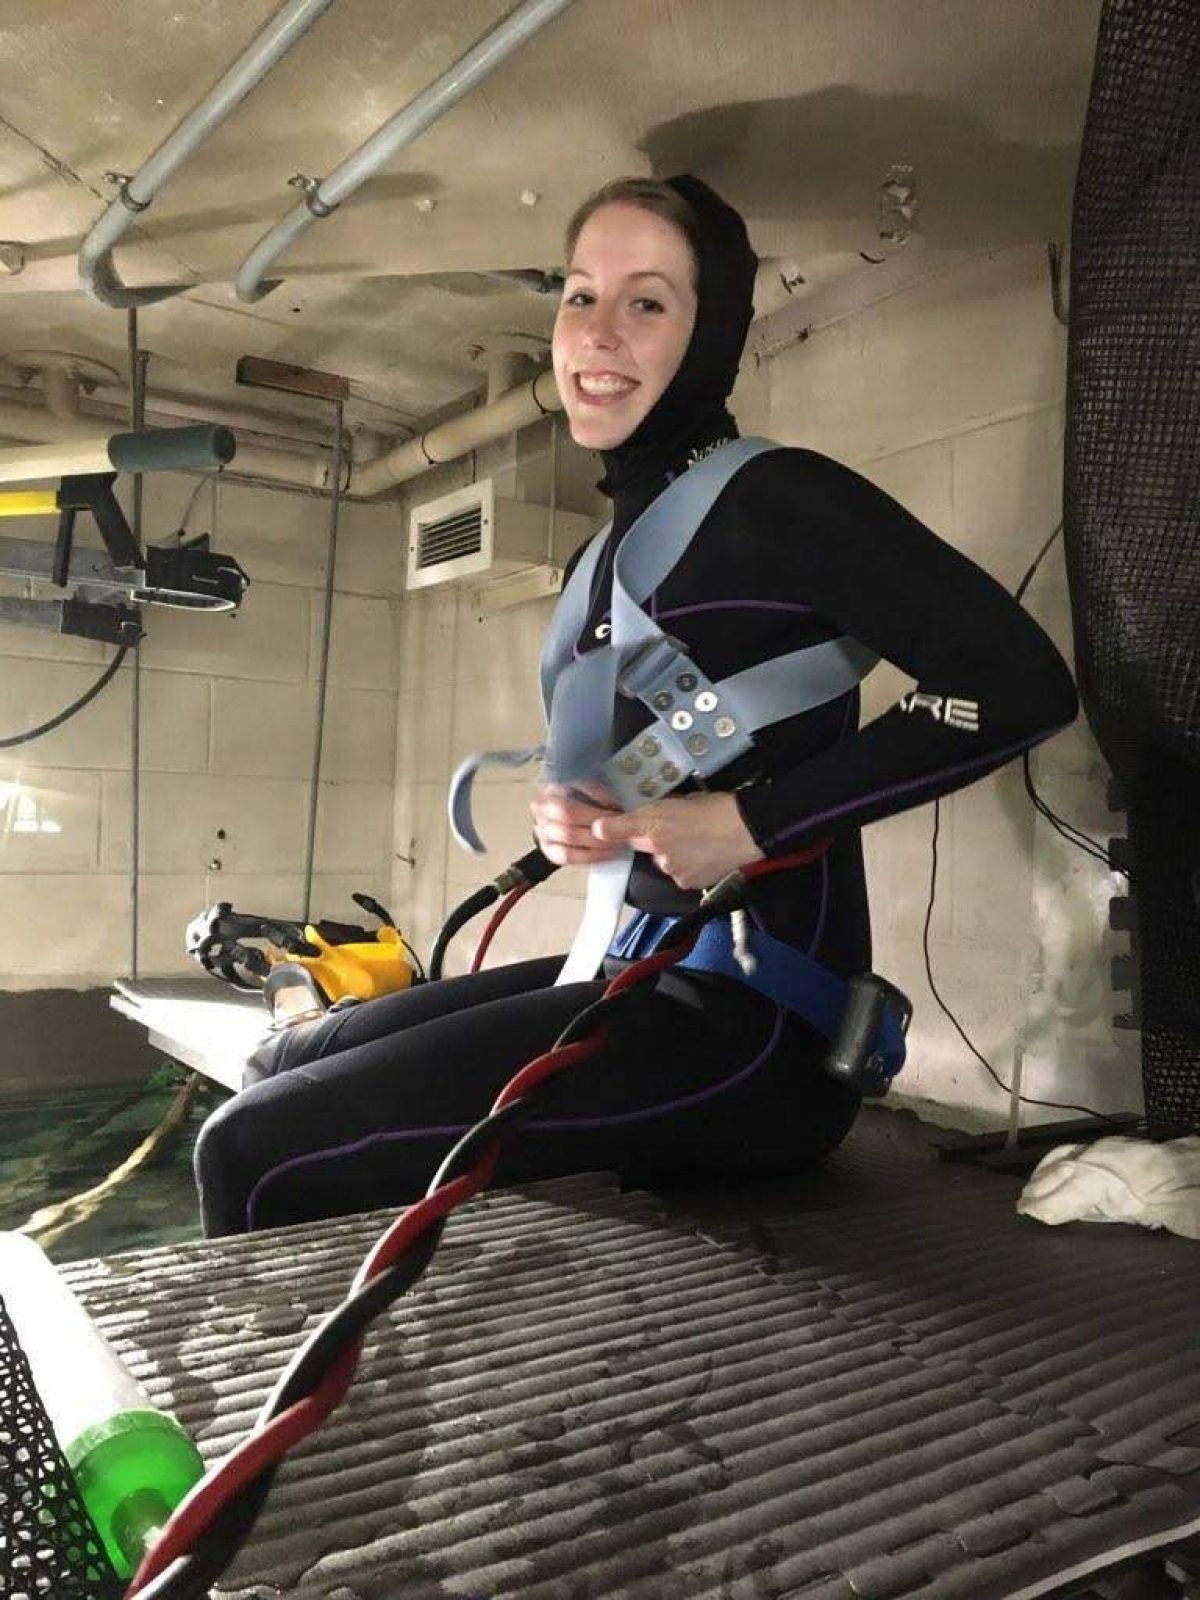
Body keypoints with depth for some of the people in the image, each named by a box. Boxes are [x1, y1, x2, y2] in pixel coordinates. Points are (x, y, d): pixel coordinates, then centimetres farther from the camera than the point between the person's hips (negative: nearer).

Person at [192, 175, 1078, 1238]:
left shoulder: (772, 495, -10)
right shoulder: (628, 532, 16)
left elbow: (1019, 681, -20)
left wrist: (753, 821, -19)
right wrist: (572, 816, 2)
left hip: (752, 1021, -9)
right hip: (644, 973, 9)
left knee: (255, 1152, -14)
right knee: (291, 1065, 12)